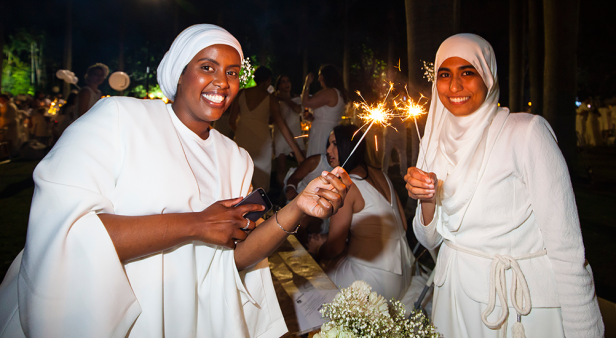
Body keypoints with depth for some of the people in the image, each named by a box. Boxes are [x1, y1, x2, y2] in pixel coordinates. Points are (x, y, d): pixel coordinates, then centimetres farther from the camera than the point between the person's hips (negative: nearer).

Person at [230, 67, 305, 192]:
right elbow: (282, 126, -8)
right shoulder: (270, 99, -3)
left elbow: (232, 121, 7)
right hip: (261, 143, -3)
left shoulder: (242, 94, 5)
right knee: (261, 181, 9)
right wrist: (297, 152, -7)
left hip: (242, 139, 3)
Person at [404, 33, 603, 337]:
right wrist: (426, 201, -17)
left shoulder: (527, 131, -16)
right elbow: (431, 239, 3)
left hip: (523, 304, -5)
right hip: (455, 297, 5)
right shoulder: (439, 142, 1)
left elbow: (565, 246, -16)